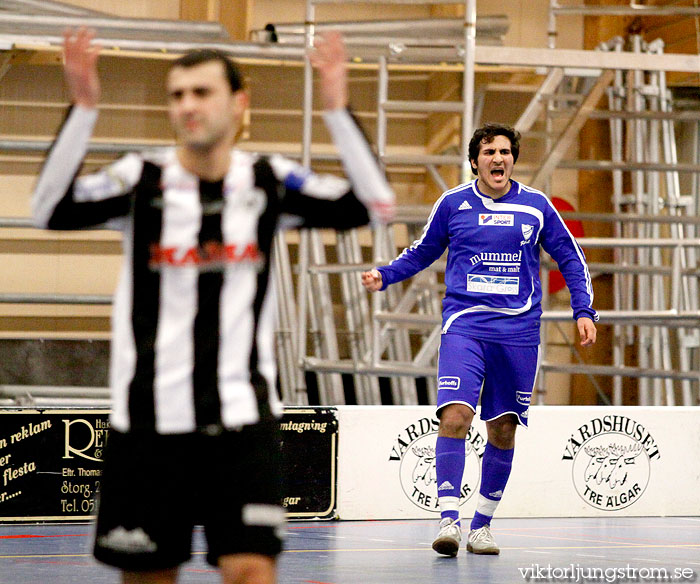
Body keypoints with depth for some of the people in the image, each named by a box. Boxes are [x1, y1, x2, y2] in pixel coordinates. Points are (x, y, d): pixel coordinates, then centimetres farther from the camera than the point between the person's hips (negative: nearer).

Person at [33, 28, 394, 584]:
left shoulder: (269, 181, 3)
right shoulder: (142, 178, -2)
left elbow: (374, 204, -6)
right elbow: (53, 210, -18)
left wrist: (337, 107, -15)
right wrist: (84, 109, -28)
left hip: (242, 418, 0)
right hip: (149, 420, 0)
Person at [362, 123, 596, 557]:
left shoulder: (536, 205, 6)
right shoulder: (453, 203, 5)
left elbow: (571, 258, 13)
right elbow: (424, 252, 19)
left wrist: (584, 310, 4)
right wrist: (384, 276, 4)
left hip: (518, 331, 2)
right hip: (465, 326, -1)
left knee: (503, 429, 4)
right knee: (455, 415, -19)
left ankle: (482, 525, 16)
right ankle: (449, 518, -20)